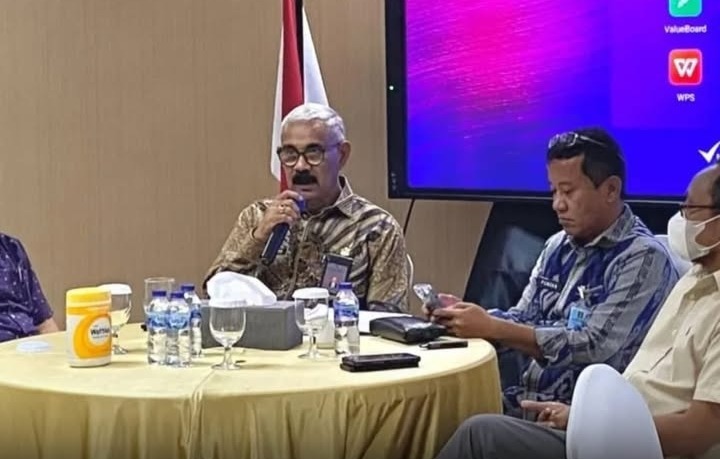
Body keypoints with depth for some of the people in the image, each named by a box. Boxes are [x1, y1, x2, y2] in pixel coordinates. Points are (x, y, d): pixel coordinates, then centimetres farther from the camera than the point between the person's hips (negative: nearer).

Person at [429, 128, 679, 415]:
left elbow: (594, 347, -19)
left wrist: (492, 328, -18)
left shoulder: (643, 259, -11)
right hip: (519, 402, 7)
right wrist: (472, 316, -5)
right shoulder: (559, 246, 13)